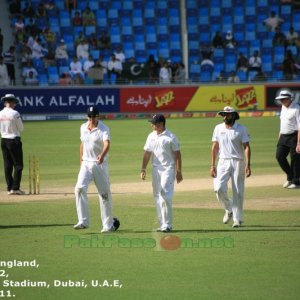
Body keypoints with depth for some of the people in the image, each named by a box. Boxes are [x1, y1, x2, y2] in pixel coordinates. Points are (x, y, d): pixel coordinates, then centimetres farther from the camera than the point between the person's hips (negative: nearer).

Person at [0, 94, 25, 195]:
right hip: (14, 140, -6)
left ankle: (9, 188, 11)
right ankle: (15, 188, -8)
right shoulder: (14, 113, -14)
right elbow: (21, 128, -5)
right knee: (18, 164, -2)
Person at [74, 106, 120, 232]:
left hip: (100, 164, -4)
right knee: (80, 188, -15)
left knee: (105, 193, 1)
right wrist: (81, 160, 14)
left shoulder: (103, 129, -11)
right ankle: (83, 221, -14)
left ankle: (108, 224, 13)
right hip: (86, 164, 4)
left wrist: (102, 155, -48)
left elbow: (107, 143, -29)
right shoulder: (83, 128, 7)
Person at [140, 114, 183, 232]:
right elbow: (147, 153, 14)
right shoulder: (151, 136, 10)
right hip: (156, 169, 6)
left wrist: (179, 172, -10)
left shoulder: (170, 137, -8)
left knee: (165, 194, -14)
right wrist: (143, 169, 8)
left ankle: (167, 224, -11)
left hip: (168, 169, -6)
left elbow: (177, 154, -6)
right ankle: (162, 224, 13)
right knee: (157, 196, 6)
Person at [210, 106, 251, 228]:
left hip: (238, 162, -3)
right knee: (219, 188, -13)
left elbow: (246, 147, -6)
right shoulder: (218, 128, 8)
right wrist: (213, 165, 5)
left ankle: (237, 219, 7)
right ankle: (229, 210, 12)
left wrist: (247, 165, -17)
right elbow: (215, 147, 11)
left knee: (238, 192, -2)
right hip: (223, 162, 3)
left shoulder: (241, 129, -3)